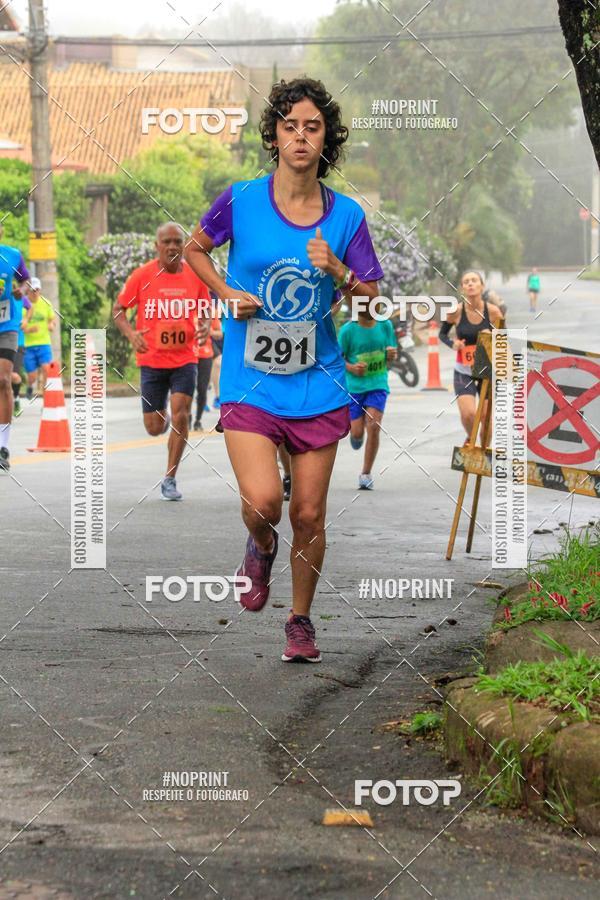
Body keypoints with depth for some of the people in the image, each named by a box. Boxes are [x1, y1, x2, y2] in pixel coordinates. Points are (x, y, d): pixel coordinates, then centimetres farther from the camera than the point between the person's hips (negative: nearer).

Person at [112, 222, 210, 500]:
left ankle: (170, 479, -1)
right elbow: (118, 309, 1)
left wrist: (203, 328, -10)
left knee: (180, 414, -14)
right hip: (152, 360, 0)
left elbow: (204, 312, 13)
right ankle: (162, 416, 41)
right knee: (155, 428, 1)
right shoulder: (142, 275, -6)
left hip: (184, 359, 1)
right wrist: (130, 333, -18)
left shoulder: (195, 276, -1)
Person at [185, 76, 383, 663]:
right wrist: (228, 295, -3)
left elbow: (372, 306, 4)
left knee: (308, 515, 5)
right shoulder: (240, 201, -5)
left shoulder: (346, 216, 0)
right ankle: (260, 546, 19)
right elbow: (195, 249, 14)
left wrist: (338, 273, -16)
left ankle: (300, 621, 27)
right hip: (249, 382, -2)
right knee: (262, 500, -19)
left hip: (316, 384, 2)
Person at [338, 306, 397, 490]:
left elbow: (391, 358, 11)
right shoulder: (348, 330, -7)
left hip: (378, 385, 1)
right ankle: (355, 436, 39)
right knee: (357, 432, -2)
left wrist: (391, 355, -13)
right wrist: (351, 368, -20)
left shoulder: (385, 325, 1)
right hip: (354, 386, -1)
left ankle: (366, 474, -3)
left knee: (373, 426, -15)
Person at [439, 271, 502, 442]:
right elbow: (442, 334, 6)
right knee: (468, 414, -15)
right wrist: (452, 343, -15)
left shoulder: (493, 311, -10)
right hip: (464, 371, -1)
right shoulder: (456, 312, -10)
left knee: (487, 416, 1)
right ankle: (470, 439, 18)